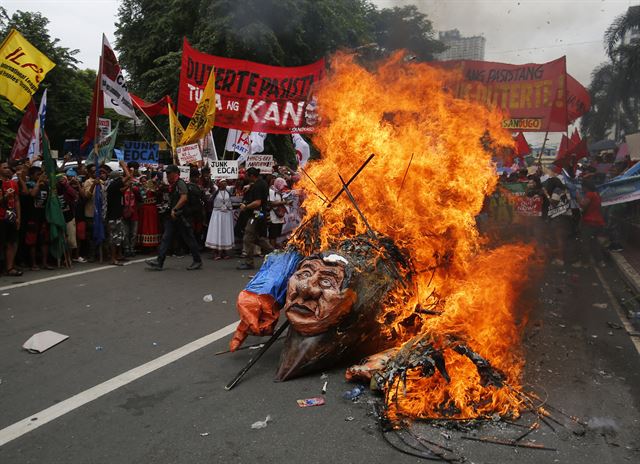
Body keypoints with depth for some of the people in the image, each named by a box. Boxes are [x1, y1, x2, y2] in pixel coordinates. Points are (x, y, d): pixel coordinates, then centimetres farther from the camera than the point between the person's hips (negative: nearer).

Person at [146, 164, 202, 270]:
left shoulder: (180, 183, -11)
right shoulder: (172, 185, 17)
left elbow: (184, 198, -23)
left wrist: (174, 209, -22)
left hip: (181, 216, -9)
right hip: (172, 216, 9)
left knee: (189, 239, 0)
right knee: (166, 238, 2)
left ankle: (198, 261, 11)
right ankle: (159, 262, 0)